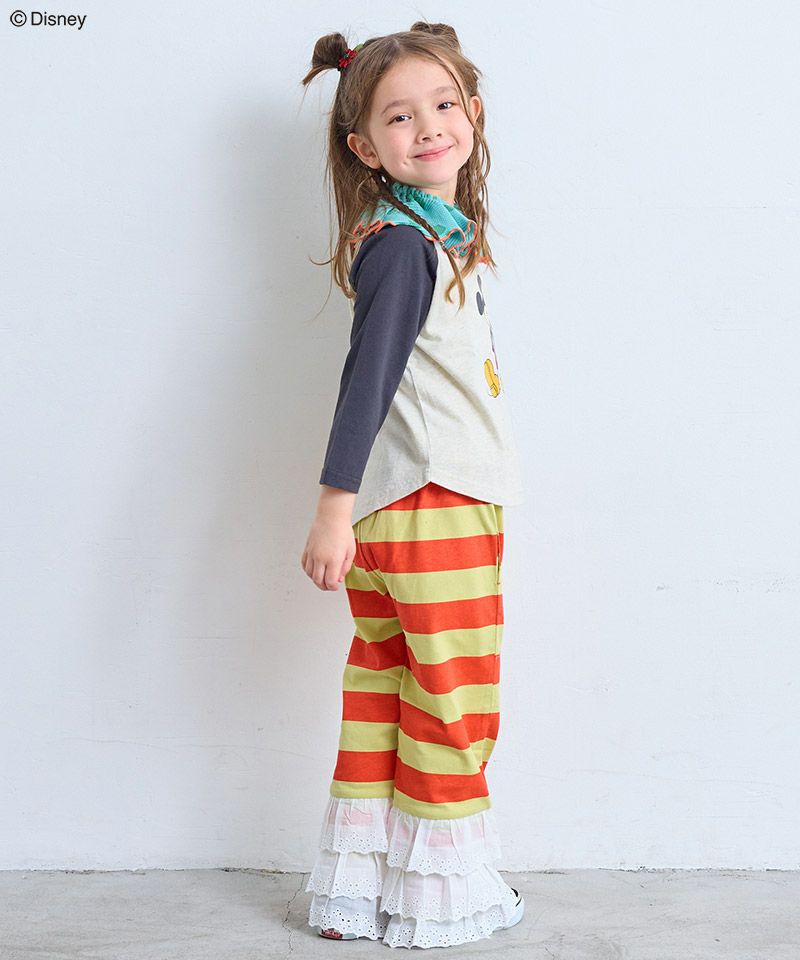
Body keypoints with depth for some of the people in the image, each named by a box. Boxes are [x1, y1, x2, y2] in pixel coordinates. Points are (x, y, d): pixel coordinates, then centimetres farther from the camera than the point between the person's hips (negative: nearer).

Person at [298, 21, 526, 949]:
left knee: (382, 695, 14)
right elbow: (366, 378, -20)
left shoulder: (442, 232, 13)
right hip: (432, 507, -9)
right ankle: (440, 903, 19)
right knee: (456, 702, 4)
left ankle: (355, 893, 27)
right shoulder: (401, 243, -14)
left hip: (397, 515, 9)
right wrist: (335, 509, -24)